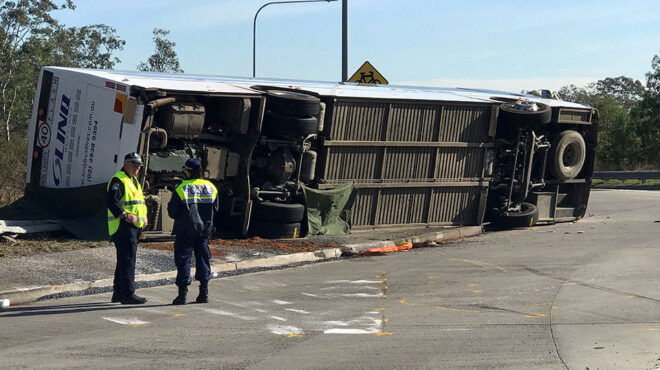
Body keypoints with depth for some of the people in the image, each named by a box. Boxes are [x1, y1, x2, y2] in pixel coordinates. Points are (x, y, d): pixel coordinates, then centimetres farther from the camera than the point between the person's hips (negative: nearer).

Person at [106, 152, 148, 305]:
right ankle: (128, 293, -12)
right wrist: (125, 215, -29)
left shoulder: (134, 181, 22)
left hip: (133, 226, 10)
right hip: (123, 226, -10)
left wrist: (143, 216, 13)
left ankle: (118, 293, 23)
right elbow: (111, 201, -20)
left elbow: (139, 202, 30)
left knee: (124, 260, 15)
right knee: (128, 259, -12)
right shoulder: (118, 180, -9)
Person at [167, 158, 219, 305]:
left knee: (183, 259, 2)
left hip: (186, 230, -4)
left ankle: (182, 293, -2)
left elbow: (172, 212, -8)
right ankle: (204, 292, 10)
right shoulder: (211, 187, 3)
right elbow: (215, 209, 11)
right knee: (203, 258, 11)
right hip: (205, 230, 4)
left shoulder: (182, 188, -11)